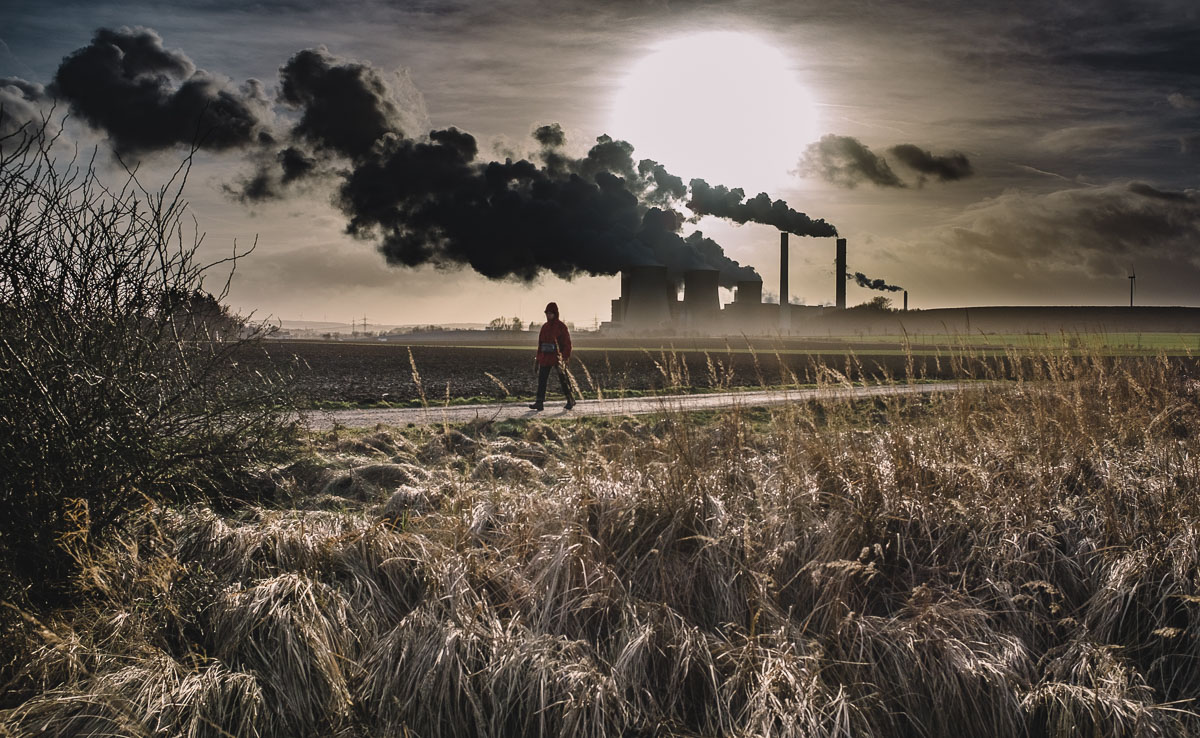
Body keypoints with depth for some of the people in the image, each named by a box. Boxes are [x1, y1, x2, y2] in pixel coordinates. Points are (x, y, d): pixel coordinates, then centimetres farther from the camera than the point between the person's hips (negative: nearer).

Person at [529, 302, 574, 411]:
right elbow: (540, 342, 18)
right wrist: (538, 357, 14)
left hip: (557, 358, -5)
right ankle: (539, 402, 0)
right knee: (542, 379, 0)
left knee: (563, 379, 2)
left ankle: (570, 400, 16)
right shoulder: (544, 326, 12)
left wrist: (565, 357, -13)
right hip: (545, 358, 5)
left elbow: (567, 343, -6)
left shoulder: (561, 326, -5)